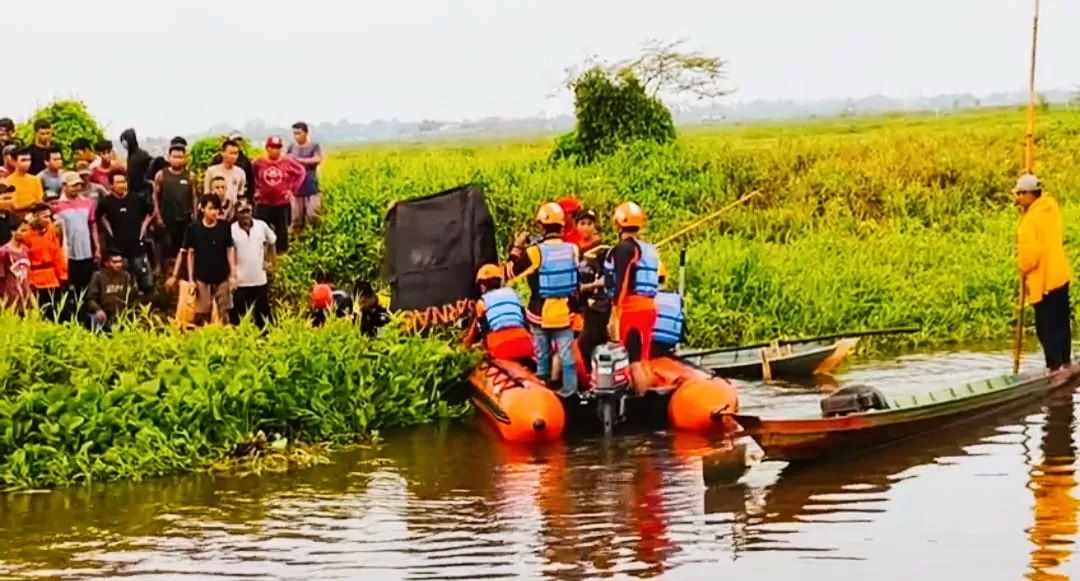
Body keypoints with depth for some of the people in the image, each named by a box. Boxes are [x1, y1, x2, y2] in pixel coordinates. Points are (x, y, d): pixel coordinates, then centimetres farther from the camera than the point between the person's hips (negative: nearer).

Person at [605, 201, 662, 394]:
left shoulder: (624, 248, -10)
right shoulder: (649, 249, 16)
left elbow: (621, 284, -16)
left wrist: (614, 317, -18)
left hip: (631, 309, -9)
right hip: (647, 307, 9)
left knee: (634, 363, -9)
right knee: (643, 362, 13)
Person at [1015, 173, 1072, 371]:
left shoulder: (1032, 218, -22)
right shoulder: (1050, 206, 3)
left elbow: (1031, 251, -25)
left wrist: (1024, 269, -6)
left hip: (1043, 280, -9)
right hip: (1060, 274, 9)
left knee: (1046, 327, -4)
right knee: (1061, 323, 19)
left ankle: (1054, 367, -6)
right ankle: (1065, 362, 30)